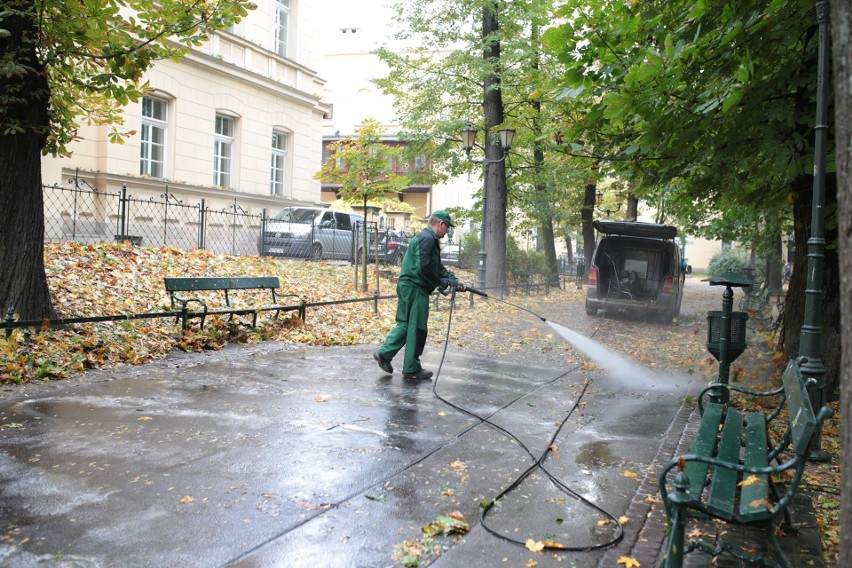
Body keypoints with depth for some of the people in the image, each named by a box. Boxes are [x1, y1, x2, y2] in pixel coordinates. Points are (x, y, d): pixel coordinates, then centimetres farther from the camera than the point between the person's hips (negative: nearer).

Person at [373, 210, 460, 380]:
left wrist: (454, 280, 10)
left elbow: (439, 267, 22)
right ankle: (412, 369, 7)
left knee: (405, 324, 16)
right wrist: (440, 282, -14)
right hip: (415, 288, -10)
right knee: (417, 328, -2)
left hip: (407, 286, 10)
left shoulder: (430, 239, 20)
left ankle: (384, 353, 17)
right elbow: (424, 266, -26)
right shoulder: (427, 238, -15)